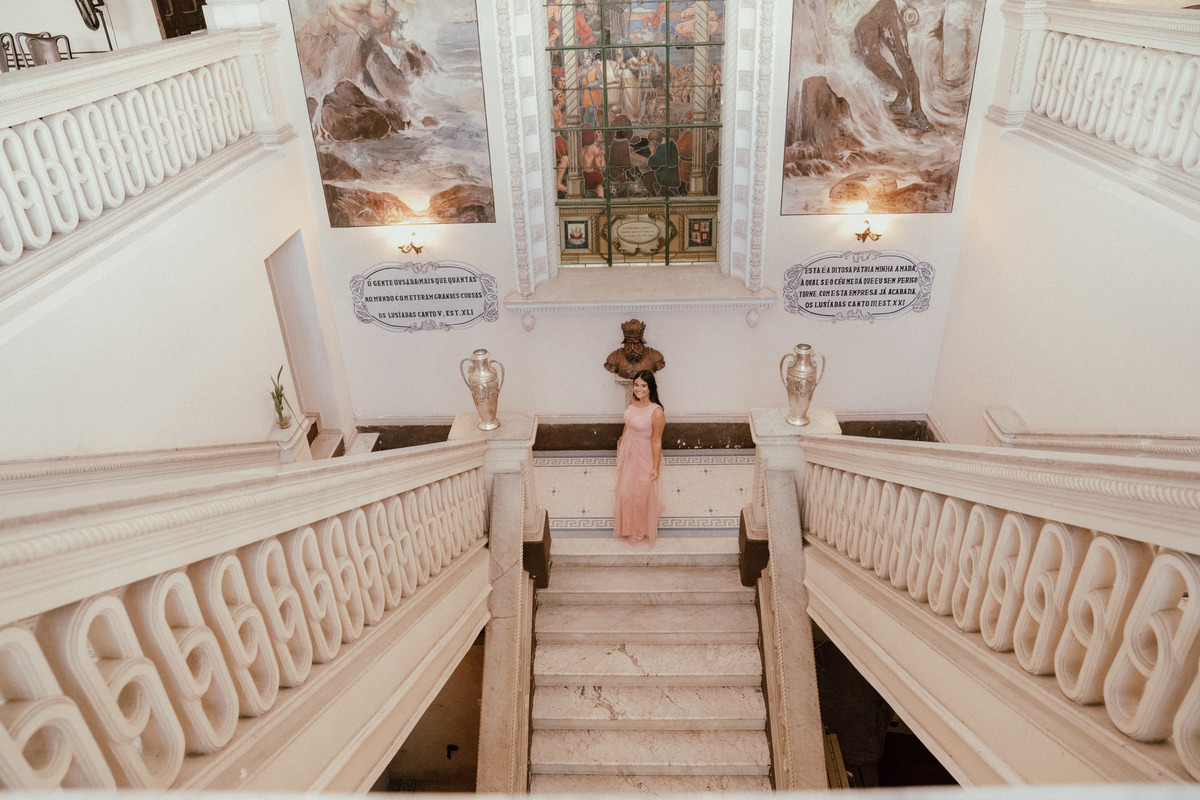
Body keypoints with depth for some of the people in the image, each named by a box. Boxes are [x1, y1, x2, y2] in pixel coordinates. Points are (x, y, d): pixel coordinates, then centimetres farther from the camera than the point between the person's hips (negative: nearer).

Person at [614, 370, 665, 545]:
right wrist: (621, 442, 19)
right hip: (628, 450, 6)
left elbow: (656, 442, -22)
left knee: (642, 492, 15)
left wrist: (656, 467, -15)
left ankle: (643, 529, 41)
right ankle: (628, 524, 53)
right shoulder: (633, 401, -11)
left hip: (644, 455, -6)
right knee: (626, 487, 26)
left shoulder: (656, 412, -30)